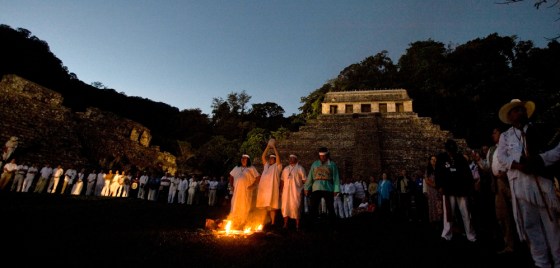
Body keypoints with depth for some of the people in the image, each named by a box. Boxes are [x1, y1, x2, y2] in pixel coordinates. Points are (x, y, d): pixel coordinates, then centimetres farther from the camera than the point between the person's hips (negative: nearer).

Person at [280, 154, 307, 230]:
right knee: (285, 206, 5)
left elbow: (304, 180, -1)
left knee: (296, 207, -6)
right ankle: (285, 224, 15)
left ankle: (297, 225, 4)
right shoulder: (285, 169, 17)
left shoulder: (300, 168, 2)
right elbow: (282, 180, 17)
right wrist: (281, 190, 11)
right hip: (286, 191, 5)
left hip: (296, 191, -5)